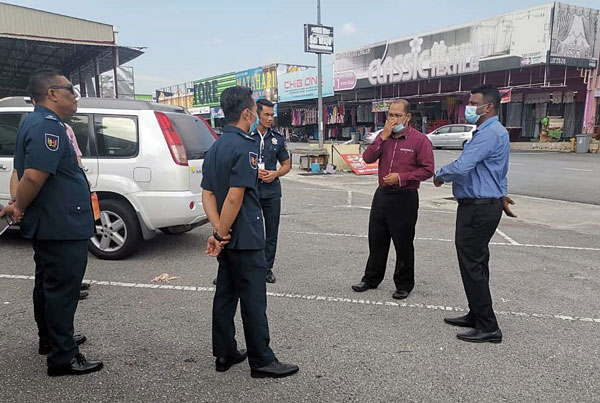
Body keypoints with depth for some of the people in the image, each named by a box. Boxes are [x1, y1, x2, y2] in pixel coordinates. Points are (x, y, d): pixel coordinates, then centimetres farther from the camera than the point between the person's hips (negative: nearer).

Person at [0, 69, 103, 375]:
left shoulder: (35, 122, 14)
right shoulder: (48, 126, -20)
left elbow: (26, 175, 20)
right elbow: (33, 177, -29)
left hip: (47, 224, 11)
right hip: (62, 227, -11)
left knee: (48, 284, 21)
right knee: (62, 289, -2)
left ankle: (50, 339, 38)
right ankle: (63, 357, 8)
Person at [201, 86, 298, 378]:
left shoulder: (215, 147, 11)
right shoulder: (245, 147, -17)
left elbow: (207, 194, 7)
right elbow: (235, 197, -24)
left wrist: (218, 231, -3)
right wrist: (222, 234, -14)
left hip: (227, 238, 9)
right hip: (245, 239, -9)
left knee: (225, 294, 15)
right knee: (253, 299, 0)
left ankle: (225, 354, 26)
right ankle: (262, 361, 11)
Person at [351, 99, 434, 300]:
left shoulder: (419, 140, -8)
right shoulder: (384, 136, 8)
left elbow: (428, 169, -11)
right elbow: (368, 158, -4)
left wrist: (401, 177, -18)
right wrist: (383, 136, -12)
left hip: (405, 198, -5)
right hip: (382, 194, 5)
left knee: (403, 243, 6)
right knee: (376, 239, 14)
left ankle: (404, 285, 22)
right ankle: (371, 278, 30)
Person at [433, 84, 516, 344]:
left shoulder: (489, 134, -19)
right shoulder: (495, 132, 17)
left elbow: (461, 167, -28)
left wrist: (439, 175, -9)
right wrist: (502, 196, 37)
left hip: (478, 209, -11)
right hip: (485, 206, 11)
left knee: (472, 267, -5)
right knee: (476, 264, 17)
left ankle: (488, 328, 4)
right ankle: (477, 316, 29)